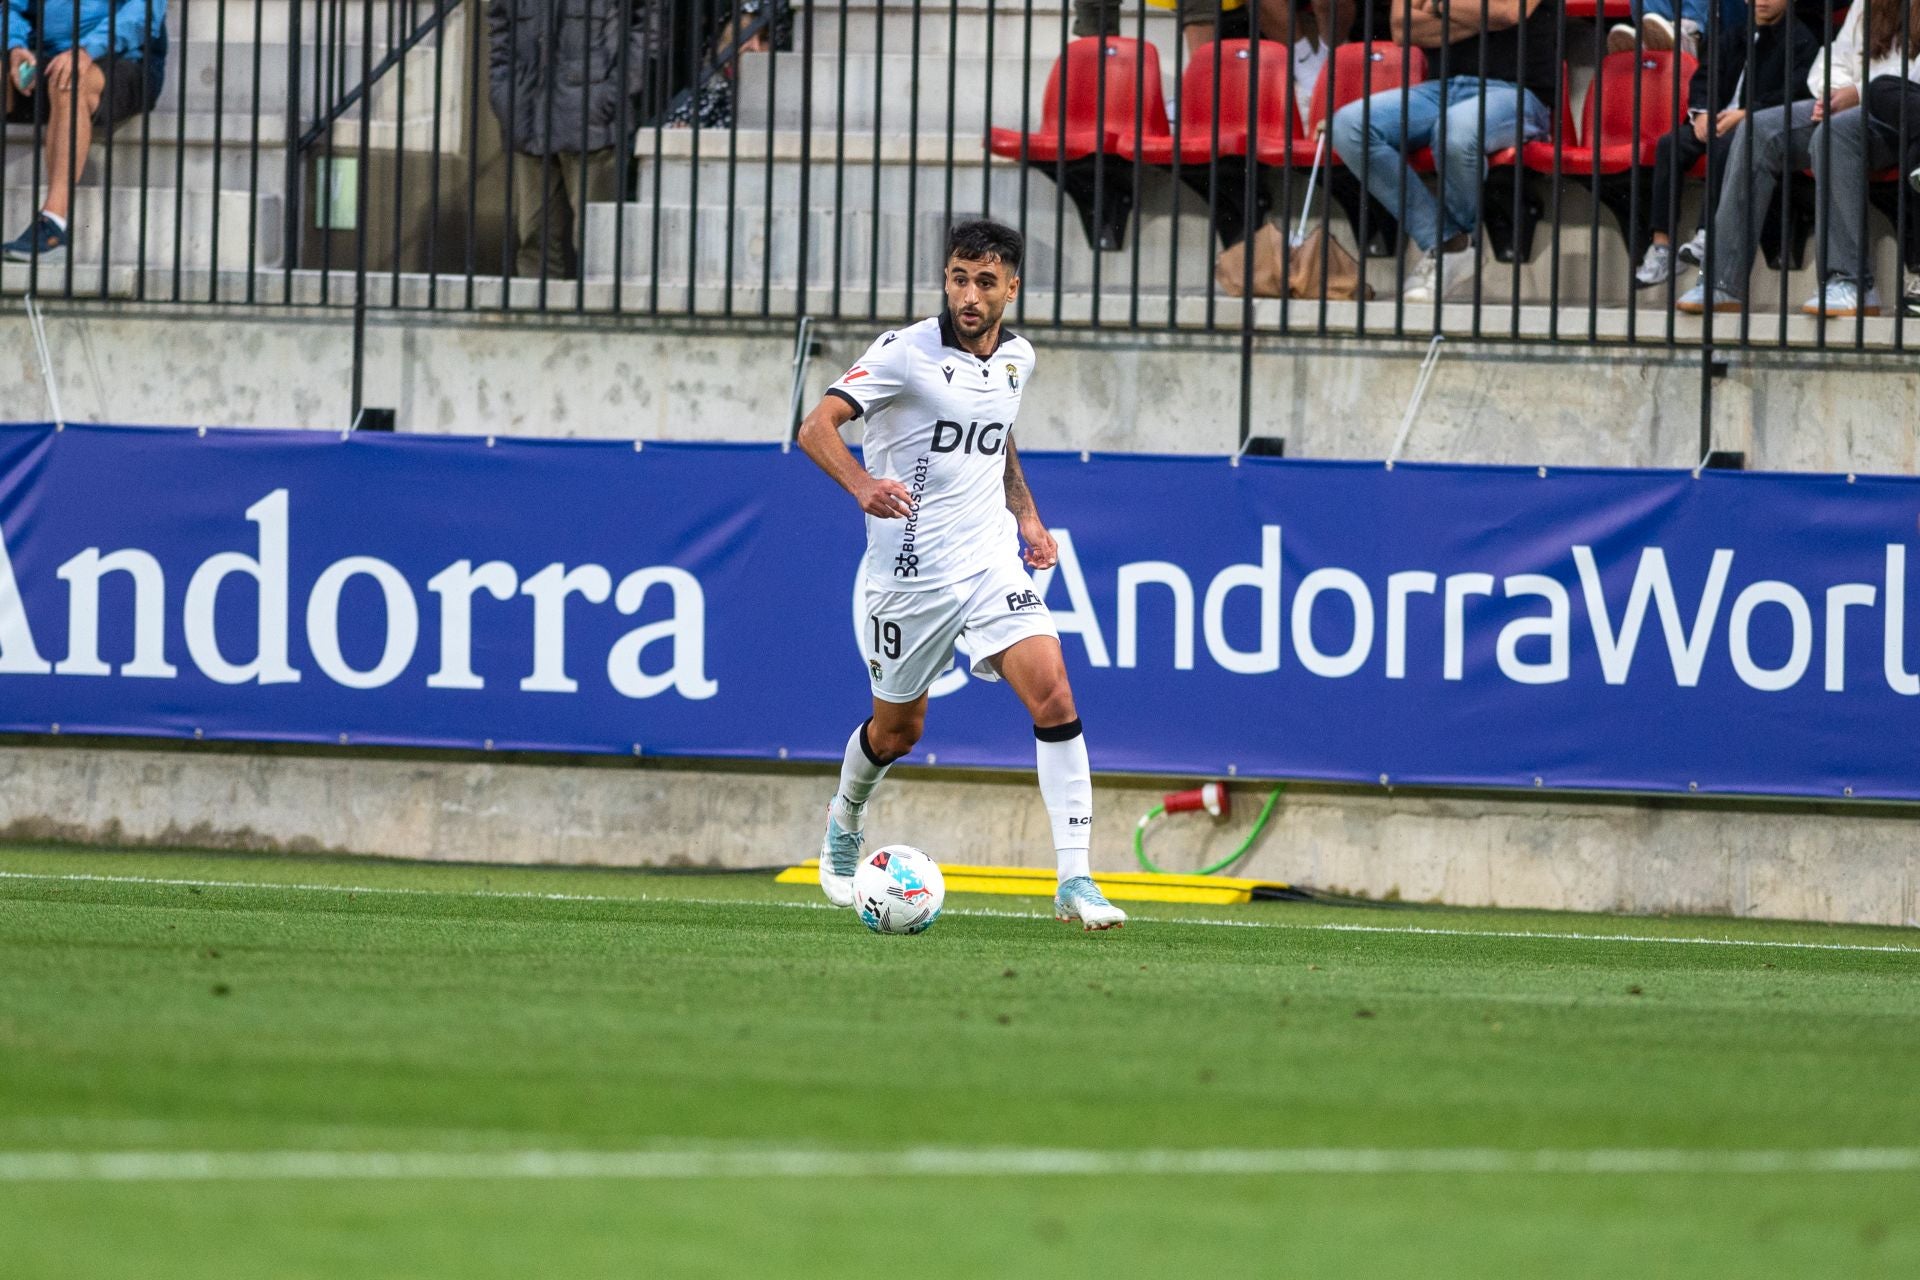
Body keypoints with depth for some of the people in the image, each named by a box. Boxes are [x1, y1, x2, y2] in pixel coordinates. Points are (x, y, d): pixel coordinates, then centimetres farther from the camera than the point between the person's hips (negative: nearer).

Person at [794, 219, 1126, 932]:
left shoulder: (1016, 359, 7)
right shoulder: (907, 352, -11)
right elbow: (817, 427, -19)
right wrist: (862, 484, -38)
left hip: (992, 562, 4)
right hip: (910, 571, -4)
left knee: (1053, 694, -16)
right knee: (897, 730, 11)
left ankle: (1074, 881, -16)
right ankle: (845, 823, 46)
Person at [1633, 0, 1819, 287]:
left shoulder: (1801, 40, 0)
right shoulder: (1735, 34, 20)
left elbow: (1794, 92, -14)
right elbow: (1704, 77, 16)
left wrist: (1744, 115, -24)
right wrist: (1702, 113, -6)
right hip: (1717, 123, 6)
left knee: (1724, 144, -37)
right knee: (1670, 144, -21)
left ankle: (1709, 235, -41)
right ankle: (1661, 248, -26)